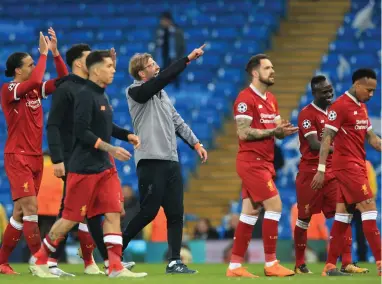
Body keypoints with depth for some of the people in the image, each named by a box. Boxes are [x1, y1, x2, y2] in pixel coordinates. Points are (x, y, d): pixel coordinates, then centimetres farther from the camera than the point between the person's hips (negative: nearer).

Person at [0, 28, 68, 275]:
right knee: (30, 206, -15)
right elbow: (35, 80, -27)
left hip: (35, 156, 7)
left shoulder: (36, 89, 10)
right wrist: (44, 53, -16)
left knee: (21, 211, 8)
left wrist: (55, 52, -1)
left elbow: (63, 81, 7)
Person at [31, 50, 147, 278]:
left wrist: (127, 135, 11)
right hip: (84, 168, -8)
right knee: (71, 218, -2)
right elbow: (82, 132, -21)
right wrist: (111, 149, -23)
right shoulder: (85, 95, -15)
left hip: (104, 167, 8)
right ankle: (39, 260, 13)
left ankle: (116, 267, -2)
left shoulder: (101, 96, 12)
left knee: (113, 213, -1)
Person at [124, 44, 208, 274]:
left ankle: (175, 262, 4)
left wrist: (195, 143, 11)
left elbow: (178, 122, 22)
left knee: (176, 213, 2)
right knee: (148, 212, -8)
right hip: (151, 162, -8)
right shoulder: (136, 92, -6)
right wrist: (188, 59, -20)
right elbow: (165, 77, -20)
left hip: (171, 161, 8)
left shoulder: (162, 94, 19)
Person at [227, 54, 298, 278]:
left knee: (251, 212, 8)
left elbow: (276, 131, 14)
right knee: (274, 205, -12)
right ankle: (271, 264, -7)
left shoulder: (271, 100, 15)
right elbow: (244, 133, -18)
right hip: (251, 162, -9)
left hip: (264, 163, 9)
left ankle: (235, 266, 10)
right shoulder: (246, 98, -12)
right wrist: (273, 130, -21)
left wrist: (284, 131, -9)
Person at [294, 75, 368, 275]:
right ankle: (299, 265, 15)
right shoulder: (307, 114, -10)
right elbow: (314, 144, -19)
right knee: (304, 219, 4)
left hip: (332, 172, 6)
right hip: (310, 172, -6)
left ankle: (346, 264, -4)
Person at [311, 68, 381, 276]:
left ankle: (330, 266, 9)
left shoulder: (361, 107, 15)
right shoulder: (340, 106, -12)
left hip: (357, 166, 9)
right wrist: (321, 170, -19)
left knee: (343, 215, 7)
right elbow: (326, 138, -15)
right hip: (347, 164, -9)